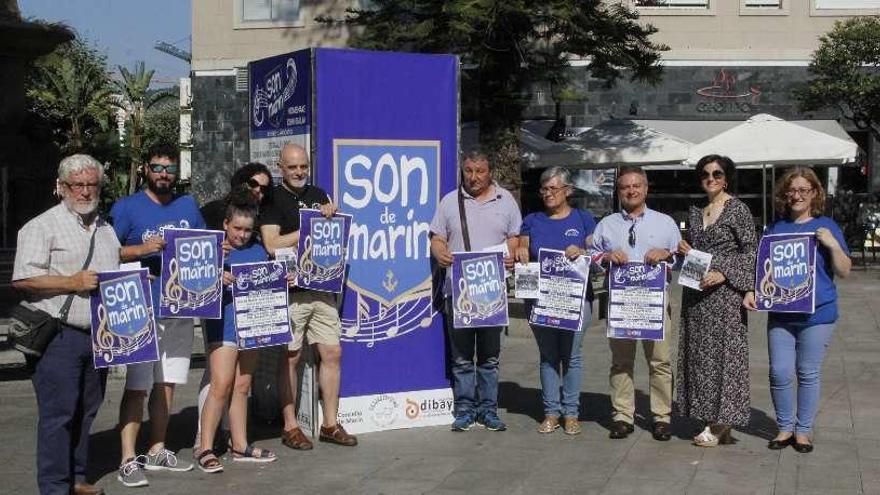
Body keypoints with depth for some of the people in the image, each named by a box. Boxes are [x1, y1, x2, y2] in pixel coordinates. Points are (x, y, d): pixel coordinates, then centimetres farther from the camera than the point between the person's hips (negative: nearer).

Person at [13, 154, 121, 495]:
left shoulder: (107, 231, 19)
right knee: (58, 413, -6)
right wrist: (72, 282, -17)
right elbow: (22, 279, -12)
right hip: (58, 337, -7)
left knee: (86, 411, 12)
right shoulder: (42, 227, -4)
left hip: (97, 336, 7)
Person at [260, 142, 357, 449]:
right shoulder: (273, 199, -2)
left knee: (332, 353, 5)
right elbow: (272, 245, -13)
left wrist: (330, 215, 0)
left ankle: (330, 424, 14)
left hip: (322, 288, 6)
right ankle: (290, 427, 9)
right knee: (290, 357, 0)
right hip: (290, 291, -5)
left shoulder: (318, 195, 15)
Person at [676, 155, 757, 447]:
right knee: (699, 353, 6)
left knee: (723, 351, -6)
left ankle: (721, 425, 0)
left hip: (725, 292, -6)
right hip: (696, 294, 7)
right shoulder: (695, 212, 14)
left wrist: (723, 274, -17)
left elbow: (751, 251, -7)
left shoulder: (738, 210, -4)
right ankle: (711, 420, 13)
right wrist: (685, 251, 1)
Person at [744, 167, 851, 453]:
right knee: (780, 373, 1)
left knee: (808, 373, 5)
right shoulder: (775, 229, 8)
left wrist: (833, 244, -17)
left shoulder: (826, 226, 0)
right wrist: (751, 292, -3)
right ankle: (785, 427, 18)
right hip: (780, 314, 2)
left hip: (817, 314, -2)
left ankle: (803, 430, 19)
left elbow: (844, 271, -1)